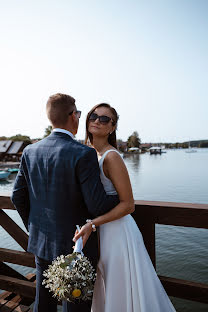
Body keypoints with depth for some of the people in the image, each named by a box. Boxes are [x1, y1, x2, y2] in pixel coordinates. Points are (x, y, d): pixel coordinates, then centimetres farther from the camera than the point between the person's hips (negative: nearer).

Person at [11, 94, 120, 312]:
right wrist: (121, 198, -2)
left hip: (41, 244, 6)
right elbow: (97, 205, -23)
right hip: (75, 247, -5)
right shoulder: (83, 154, -22)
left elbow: (18, 197, 3)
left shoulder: (30, 151, -3)